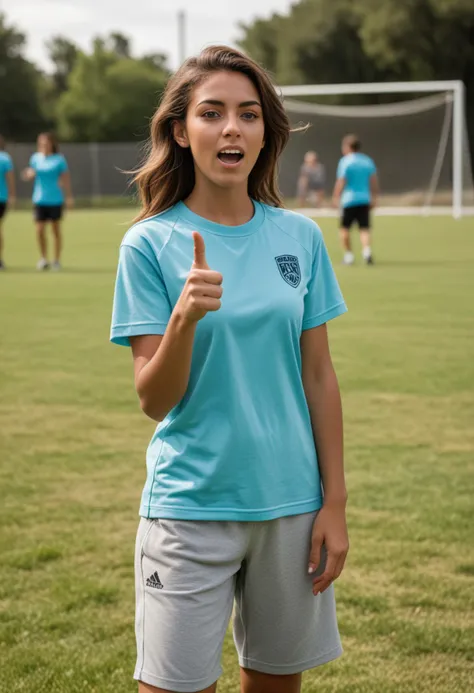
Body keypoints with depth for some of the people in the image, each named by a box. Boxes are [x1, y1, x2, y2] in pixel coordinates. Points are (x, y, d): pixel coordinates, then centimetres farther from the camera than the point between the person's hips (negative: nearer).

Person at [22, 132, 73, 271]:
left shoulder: (59, 159, -3)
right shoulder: (35, 158, 6)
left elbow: (65, 178, -1)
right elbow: (31, 174, 15)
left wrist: (69, 197, -5)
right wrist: (29, 175, -9)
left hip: (55, 199, -2)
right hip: (39, 199, 2)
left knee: (56, 229, 6)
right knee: (40, 230, -3)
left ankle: (57, 260, 16)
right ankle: (43, 258, 15)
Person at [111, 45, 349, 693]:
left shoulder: (300, 236, 2)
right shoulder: (150, 243, -7)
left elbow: (318, 374, 6)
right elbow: (153, 400, -9)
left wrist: (335, 502, 4)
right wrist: (184, 317, -27)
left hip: (291, 502, 3)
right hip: (191, 508, -3)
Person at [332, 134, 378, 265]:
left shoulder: (345, 161, -6)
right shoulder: (368, 161, 9)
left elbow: (341, 182, -10)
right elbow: (374, 181, 10)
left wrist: (336, 198, -5)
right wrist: (374, 198, 16)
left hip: (349, 200, -4)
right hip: (364, 200, 4)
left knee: (344, 228, 9)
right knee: (364, 229, 3)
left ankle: (348, 254, 7)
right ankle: (367, 250, -20)